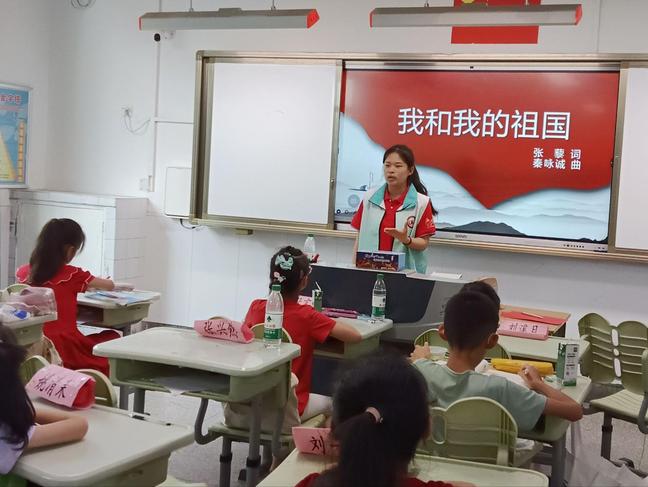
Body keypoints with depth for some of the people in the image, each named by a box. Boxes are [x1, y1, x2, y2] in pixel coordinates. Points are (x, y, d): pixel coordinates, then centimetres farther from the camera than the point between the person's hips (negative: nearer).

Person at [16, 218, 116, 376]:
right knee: (113, 338, 16)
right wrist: (93, 283, 27)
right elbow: (110, 286, 3)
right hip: (64, 347, -6)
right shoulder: (72, 275, -9)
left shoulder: (25, 271, 3)